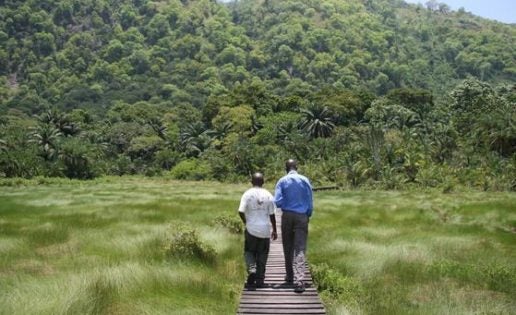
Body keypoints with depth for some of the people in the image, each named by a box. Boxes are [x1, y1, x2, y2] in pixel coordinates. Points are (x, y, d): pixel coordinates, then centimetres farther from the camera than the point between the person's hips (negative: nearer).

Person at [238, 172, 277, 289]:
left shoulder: (247, 194, -5)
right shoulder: (268, 195, 1)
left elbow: (241, 211, -13)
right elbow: (272, 214, 2)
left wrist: (246, 222, 4)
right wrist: (274, 230, 11)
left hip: (252, 229, -1)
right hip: (265, 230, 2)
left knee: (249, 252, 13)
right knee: (262, 254, 10)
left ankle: (252, 270, -13)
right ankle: (260, 280, 9)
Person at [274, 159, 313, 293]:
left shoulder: (282, 181, -2)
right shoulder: (305, 180, 1)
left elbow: (278, 202, -8)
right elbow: (310, 202, 4)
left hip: (287, 216, 0)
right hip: (302, 217, 0)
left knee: (288, 248, 14)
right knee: (300, 249, -5)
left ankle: (290, 277, 25)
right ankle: (299, 280, -18)